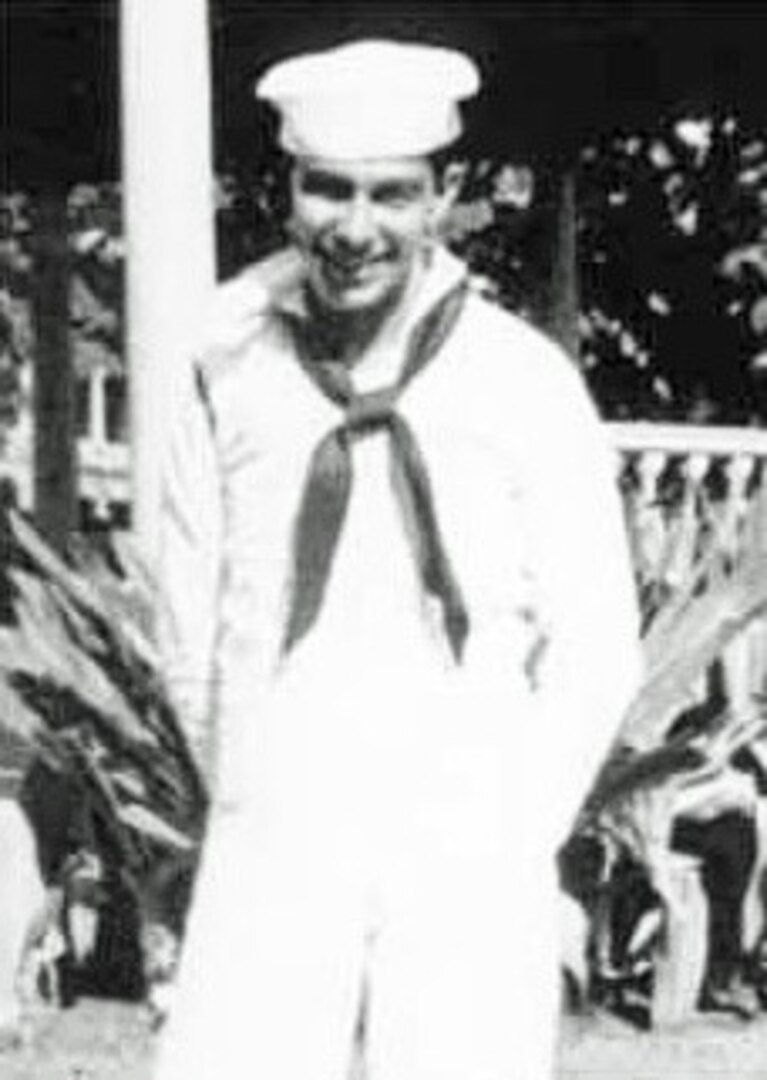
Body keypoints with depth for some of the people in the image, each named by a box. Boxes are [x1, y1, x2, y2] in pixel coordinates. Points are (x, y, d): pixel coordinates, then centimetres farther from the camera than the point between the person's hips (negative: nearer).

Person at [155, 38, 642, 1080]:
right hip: (274, 849, 1)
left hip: (472, 858, -1)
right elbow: (192, 615, 12)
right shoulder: (233, 371, 3)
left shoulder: (526, 383, -1)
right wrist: (250, 793, 12)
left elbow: (596, 644, 5)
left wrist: (516, 835, 5)